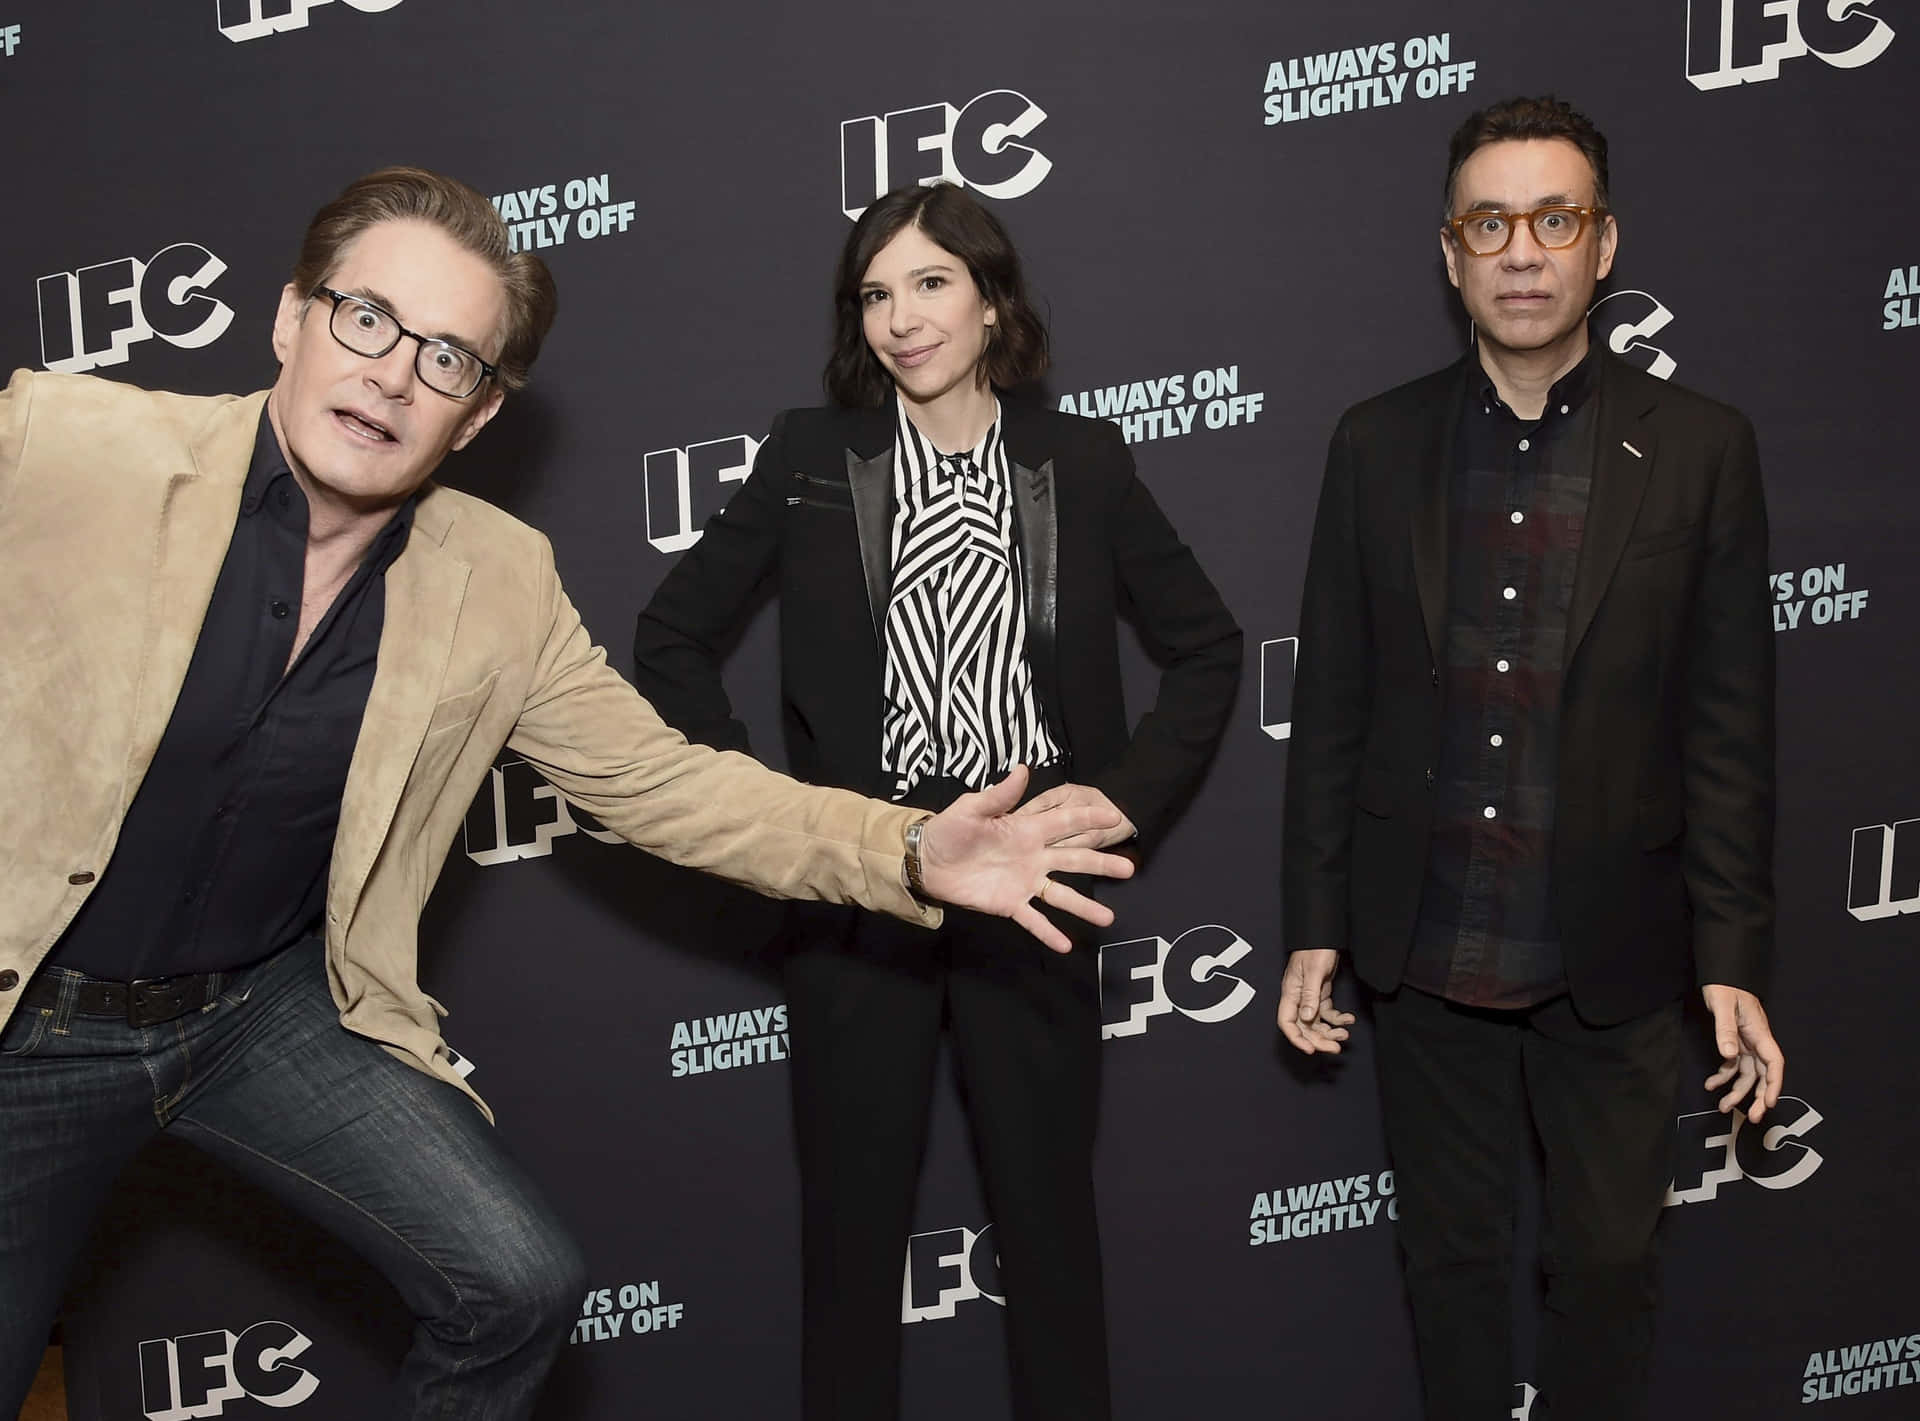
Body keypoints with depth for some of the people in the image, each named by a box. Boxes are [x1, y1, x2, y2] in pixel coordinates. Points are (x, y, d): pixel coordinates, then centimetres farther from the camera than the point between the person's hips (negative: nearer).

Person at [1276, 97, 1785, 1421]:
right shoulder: (1377, 445, 0)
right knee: (1451, 1255, 16)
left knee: (1608, 1263, 12)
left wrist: (1734, 960, -7)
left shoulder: (1699, 449, -5)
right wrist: (1315, 927, 2)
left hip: (1614, 958, -1)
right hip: (1427, 950, 1)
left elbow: (1731, 724, -4)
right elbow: (1332, 704, 3)